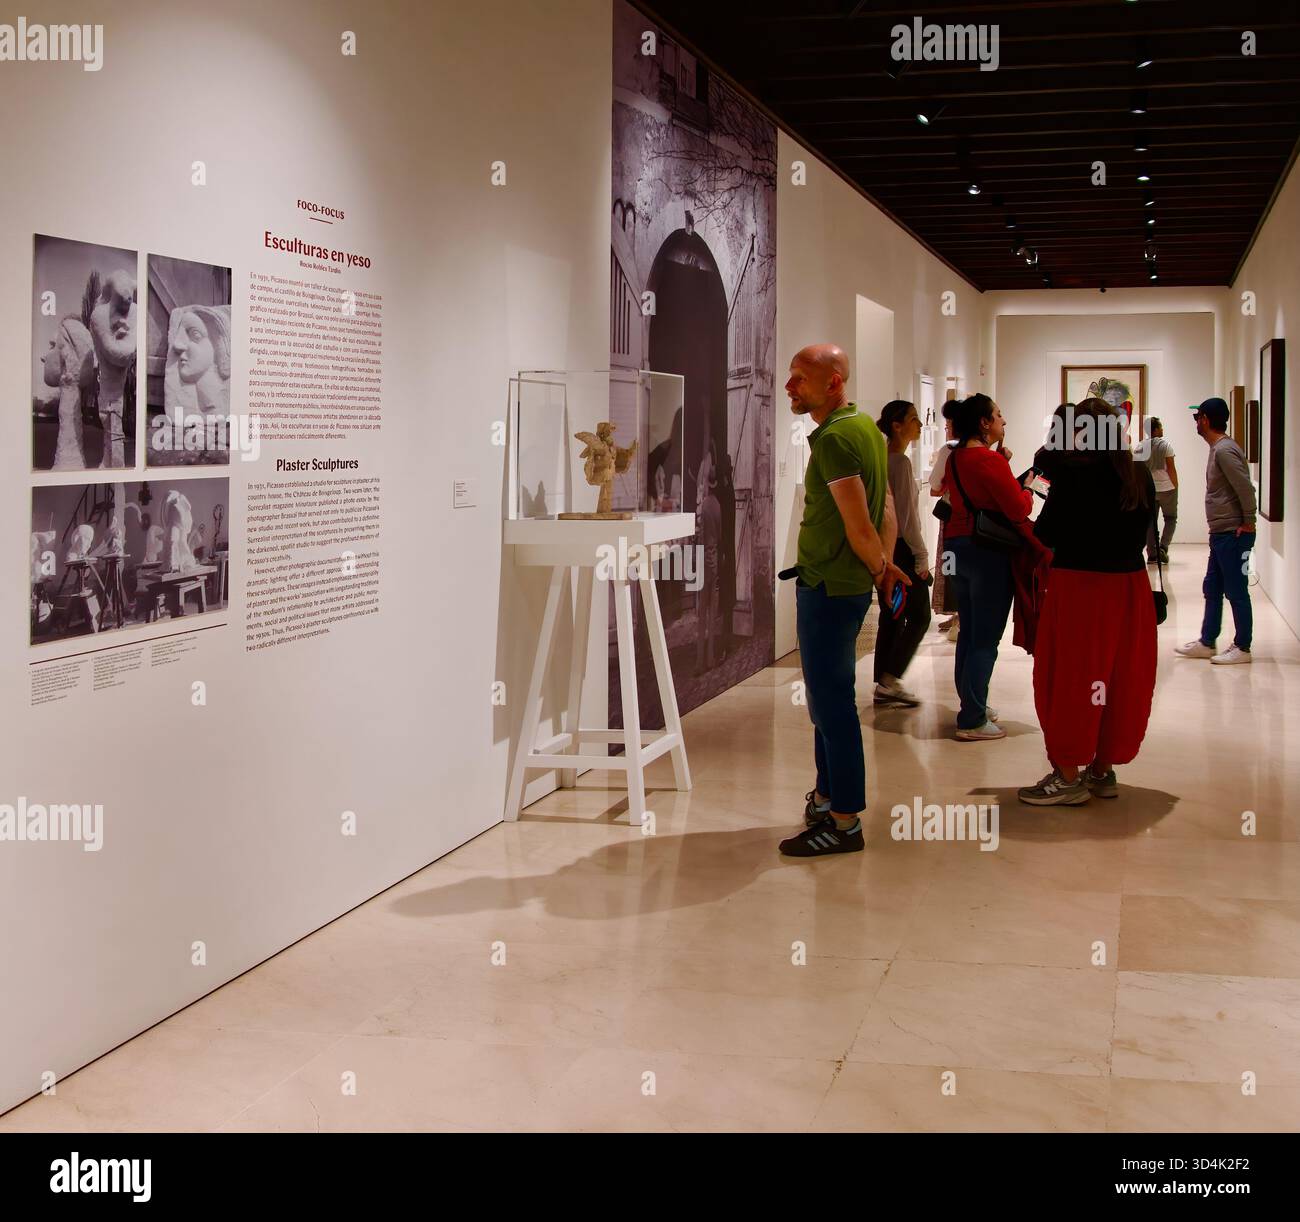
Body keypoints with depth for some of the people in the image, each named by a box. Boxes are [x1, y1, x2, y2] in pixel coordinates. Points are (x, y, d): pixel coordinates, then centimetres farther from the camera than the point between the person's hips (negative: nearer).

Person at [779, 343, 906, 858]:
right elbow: (887, 508, 14)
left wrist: (881, 569, -5)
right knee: (827, 699, 19)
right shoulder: (864, 426, 11)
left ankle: (844, 822, 3)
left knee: (832, 703, -4)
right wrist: (885, 567, 9)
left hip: (830, 589, -10)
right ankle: (828, 798, 31)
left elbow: (860, 529, -21)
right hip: (841, 586, 10)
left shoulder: (835, 439, -20)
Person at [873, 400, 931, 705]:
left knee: (891, 616, 11)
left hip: (884, 546, 9)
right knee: (918, 617, -1)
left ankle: (884, 684, 13)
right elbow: (907, 516, -17)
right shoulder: (901, 462, -16)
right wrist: (921, 556, -12)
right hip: (902, 548, -9)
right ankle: (890, 679, -4)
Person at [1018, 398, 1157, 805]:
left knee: (1069, 677, 2)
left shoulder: (1075, 471, -13)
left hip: (1079, 584, -6)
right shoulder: (1140, 475, 5)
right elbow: (1140, 532, 11)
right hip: (1131, 584, 6)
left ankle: (1068, 776, 5)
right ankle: (1103, 770, 22)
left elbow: (1047, 534, -11)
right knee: (1120, 677, 12)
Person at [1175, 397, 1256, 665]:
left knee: (1236, 593, -1)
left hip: (1233, 535, -10)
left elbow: (1245, 488, -24)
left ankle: (1242, 648, 7)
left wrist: (1248, 522, -17)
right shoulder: (1218, 448, 14)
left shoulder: (1224, 451, -18)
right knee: (1212, 590, 16)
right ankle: (1207, 642, 24)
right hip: (1221, 534, 10)